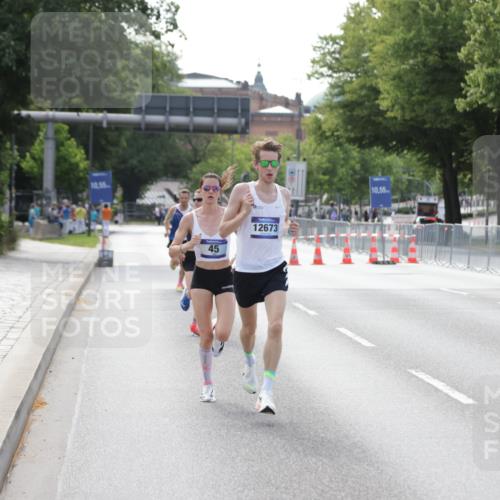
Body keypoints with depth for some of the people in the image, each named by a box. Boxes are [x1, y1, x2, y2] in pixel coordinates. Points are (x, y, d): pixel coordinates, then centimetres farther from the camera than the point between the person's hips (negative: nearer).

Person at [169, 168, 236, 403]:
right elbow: (172, 251, -3)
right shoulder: (190, 218, -3)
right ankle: (207, 384, 17)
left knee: (223, 333, -14)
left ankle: (217, 340, 25)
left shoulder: (228, 214, -4)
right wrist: (186, 246, -22)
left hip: (224, 277, 0)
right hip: (201, 277, 0)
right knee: (205, 334, -1)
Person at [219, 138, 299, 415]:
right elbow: (223, 230, -5)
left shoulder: (284, 194, 5)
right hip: (246, 270, -1)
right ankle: (249, 363, 51)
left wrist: (289, 228, 0)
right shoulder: (242, 190, -6)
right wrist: (244, 212, -20)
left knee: (275, 326, -18)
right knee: (249, 327, 17)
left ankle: (267, 391, -15)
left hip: (274, 270, 1)